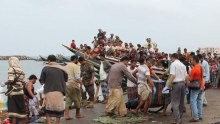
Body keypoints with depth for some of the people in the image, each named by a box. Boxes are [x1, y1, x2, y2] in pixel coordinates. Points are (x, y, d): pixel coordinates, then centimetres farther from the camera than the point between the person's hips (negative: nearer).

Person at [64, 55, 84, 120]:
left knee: (68, 100, 6)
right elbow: (77, 77, -18)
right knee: (77, 100, 8)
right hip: (74, 85, -7)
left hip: (67, 85, 7)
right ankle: (78, 114, 20)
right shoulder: (75, 66, -10)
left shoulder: (66, 66, 13)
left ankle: (66, 115, -4)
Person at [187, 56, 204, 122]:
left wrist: (187, 77, 3)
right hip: (201, 86, 8)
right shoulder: (201, 68, 7)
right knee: (199, 100, 14)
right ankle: (200, 116, 19)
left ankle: (195, 117, -7)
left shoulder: (194, 69, -19)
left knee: (193, 101, -5)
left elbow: (190, 79, -16)